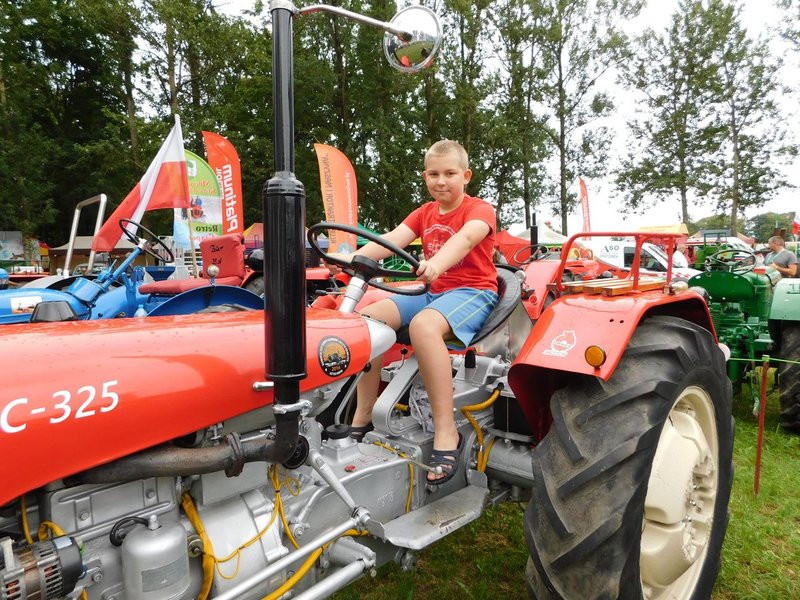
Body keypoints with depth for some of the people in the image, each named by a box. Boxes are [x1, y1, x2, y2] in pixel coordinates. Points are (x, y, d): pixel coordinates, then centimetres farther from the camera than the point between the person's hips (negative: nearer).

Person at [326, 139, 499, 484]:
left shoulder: (479, 209, -4)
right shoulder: (424, 213, 15)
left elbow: (466, 236, -29)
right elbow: (392, 239, -3)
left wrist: (437, 263, -51)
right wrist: (353, 258, -22)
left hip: (473, 291, -7)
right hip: (434, 292, 7)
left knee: (423, 324, -38)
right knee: (369, 317, -12)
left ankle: (446, 431, -33)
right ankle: (363, 415, -4)